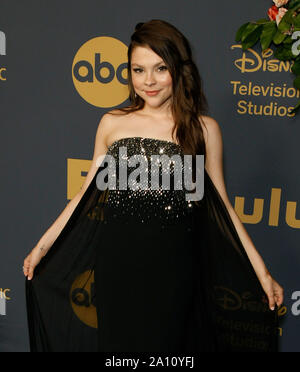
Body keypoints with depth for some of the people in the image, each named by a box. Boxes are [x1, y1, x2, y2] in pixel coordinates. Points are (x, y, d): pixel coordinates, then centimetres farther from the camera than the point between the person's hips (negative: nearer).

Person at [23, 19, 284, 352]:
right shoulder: (112, 123, 4)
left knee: (169, 343, 12)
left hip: (174, 266, -1)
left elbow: (220, 203, 1)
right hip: (117, 264, 2)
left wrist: (261, 271, -2)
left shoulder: (203, 128, -1)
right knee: (118, 341, 15)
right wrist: (42, 246, 8)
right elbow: (87, 194, 9)